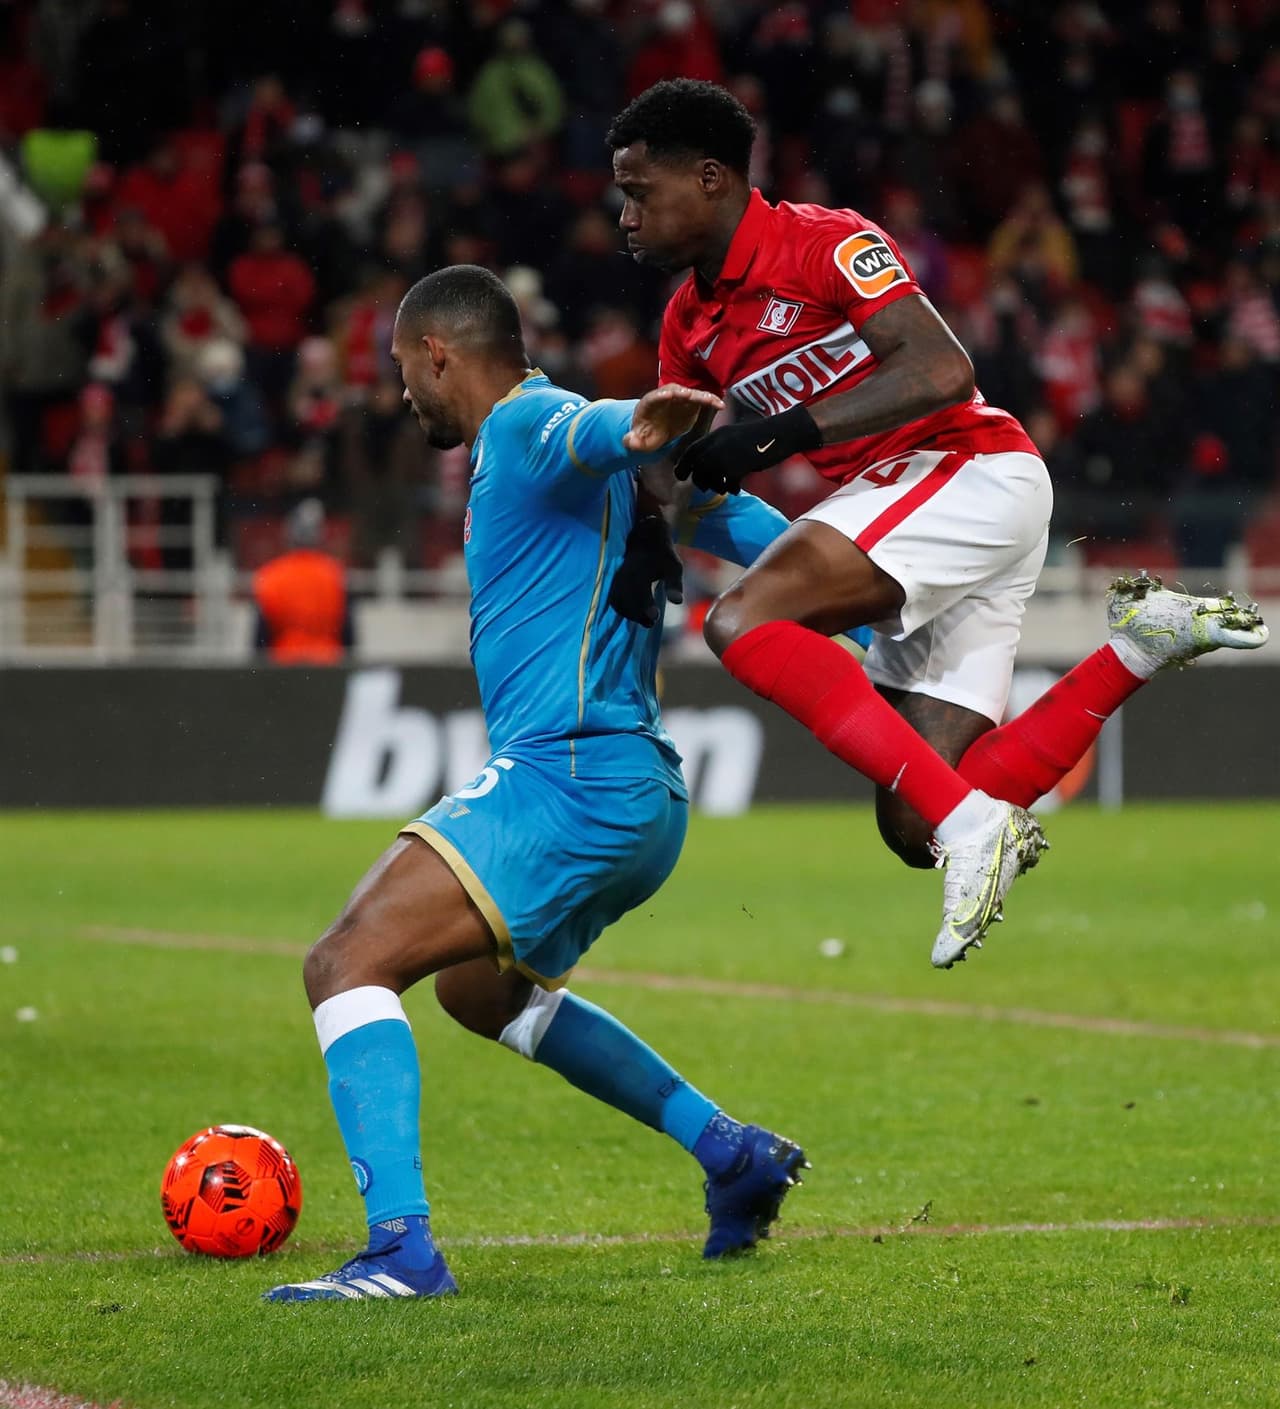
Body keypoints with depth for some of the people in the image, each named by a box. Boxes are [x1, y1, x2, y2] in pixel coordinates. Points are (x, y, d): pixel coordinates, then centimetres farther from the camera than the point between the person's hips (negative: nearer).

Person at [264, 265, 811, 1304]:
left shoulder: (526, 426, -6)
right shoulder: (538, 431, 23)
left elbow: (585, 433, -34)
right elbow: (765, 539, 22)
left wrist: (638, 432, -57)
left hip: (566, 779, -11)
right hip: (641, 798, 11)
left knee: (348, 964, -16)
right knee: (478, 989, 32)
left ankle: (403, 1248, -30)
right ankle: (733, 1153, 32)